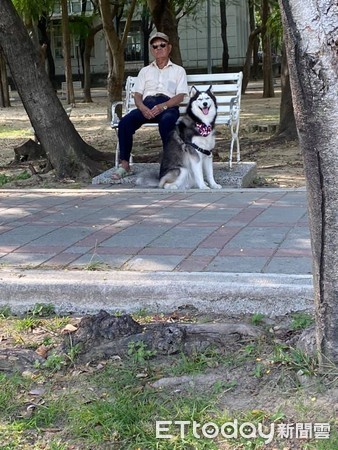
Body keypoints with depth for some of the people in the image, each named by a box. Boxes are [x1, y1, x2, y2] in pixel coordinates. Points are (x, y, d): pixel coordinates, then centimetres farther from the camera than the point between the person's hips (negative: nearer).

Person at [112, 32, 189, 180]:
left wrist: (162, 106, -15)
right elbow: (137, 94, 16)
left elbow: (180, 96, 5)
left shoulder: (178, 70, 20)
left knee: (166, 122, -40)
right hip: (147, 104, 3)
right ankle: (124, 164, -25)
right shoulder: (145, 71, 28)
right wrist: (142, 107, -10)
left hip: (168, 105, -3)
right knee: (125, 122, -28)